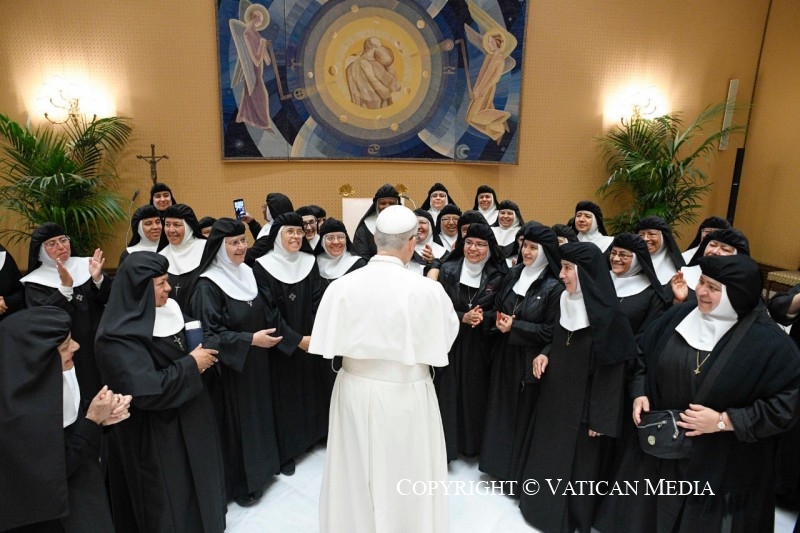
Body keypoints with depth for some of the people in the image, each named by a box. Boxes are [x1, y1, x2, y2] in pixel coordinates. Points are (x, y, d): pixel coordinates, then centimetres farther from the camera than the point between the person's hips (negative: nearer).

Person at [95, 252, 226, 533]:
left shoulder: (169, 309, -2)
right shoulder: (119, 337, -25)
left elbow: (205, 336, 10)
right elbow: (146, 391, -32)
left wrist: (203, 353, -11)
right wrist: (191, 364, -22)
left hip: (189, 415, 8)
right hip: (153, 434, -8)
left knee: (200, 480, 24)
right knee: (171, 497, 11)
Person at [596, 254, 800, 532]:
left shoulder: (769, 341, -17)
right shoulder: (679, 315, -4)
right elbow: (643, 353, 8)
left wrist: (724, 421, -21)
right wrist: (640, 393, -5)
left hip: (721, 465, -4)